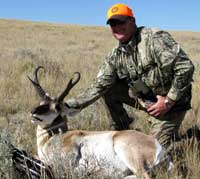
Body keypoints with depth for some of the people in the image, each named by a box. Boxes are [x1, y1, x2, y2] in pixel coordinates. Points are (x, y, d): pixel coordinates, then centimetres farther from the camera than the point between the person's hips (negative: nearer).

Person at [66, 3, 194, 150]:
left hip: (170, 101, -6)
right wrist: (70, 105, -16)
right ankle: (120, 132, 11)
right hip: (144, 99, 6)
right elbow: (99, 87, -4)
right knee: (108, 89, -4)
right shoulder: (116, 56, -2)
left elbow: (185, 67, -26)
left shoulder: (154, 38, -22)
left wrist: (168, 102, -22)